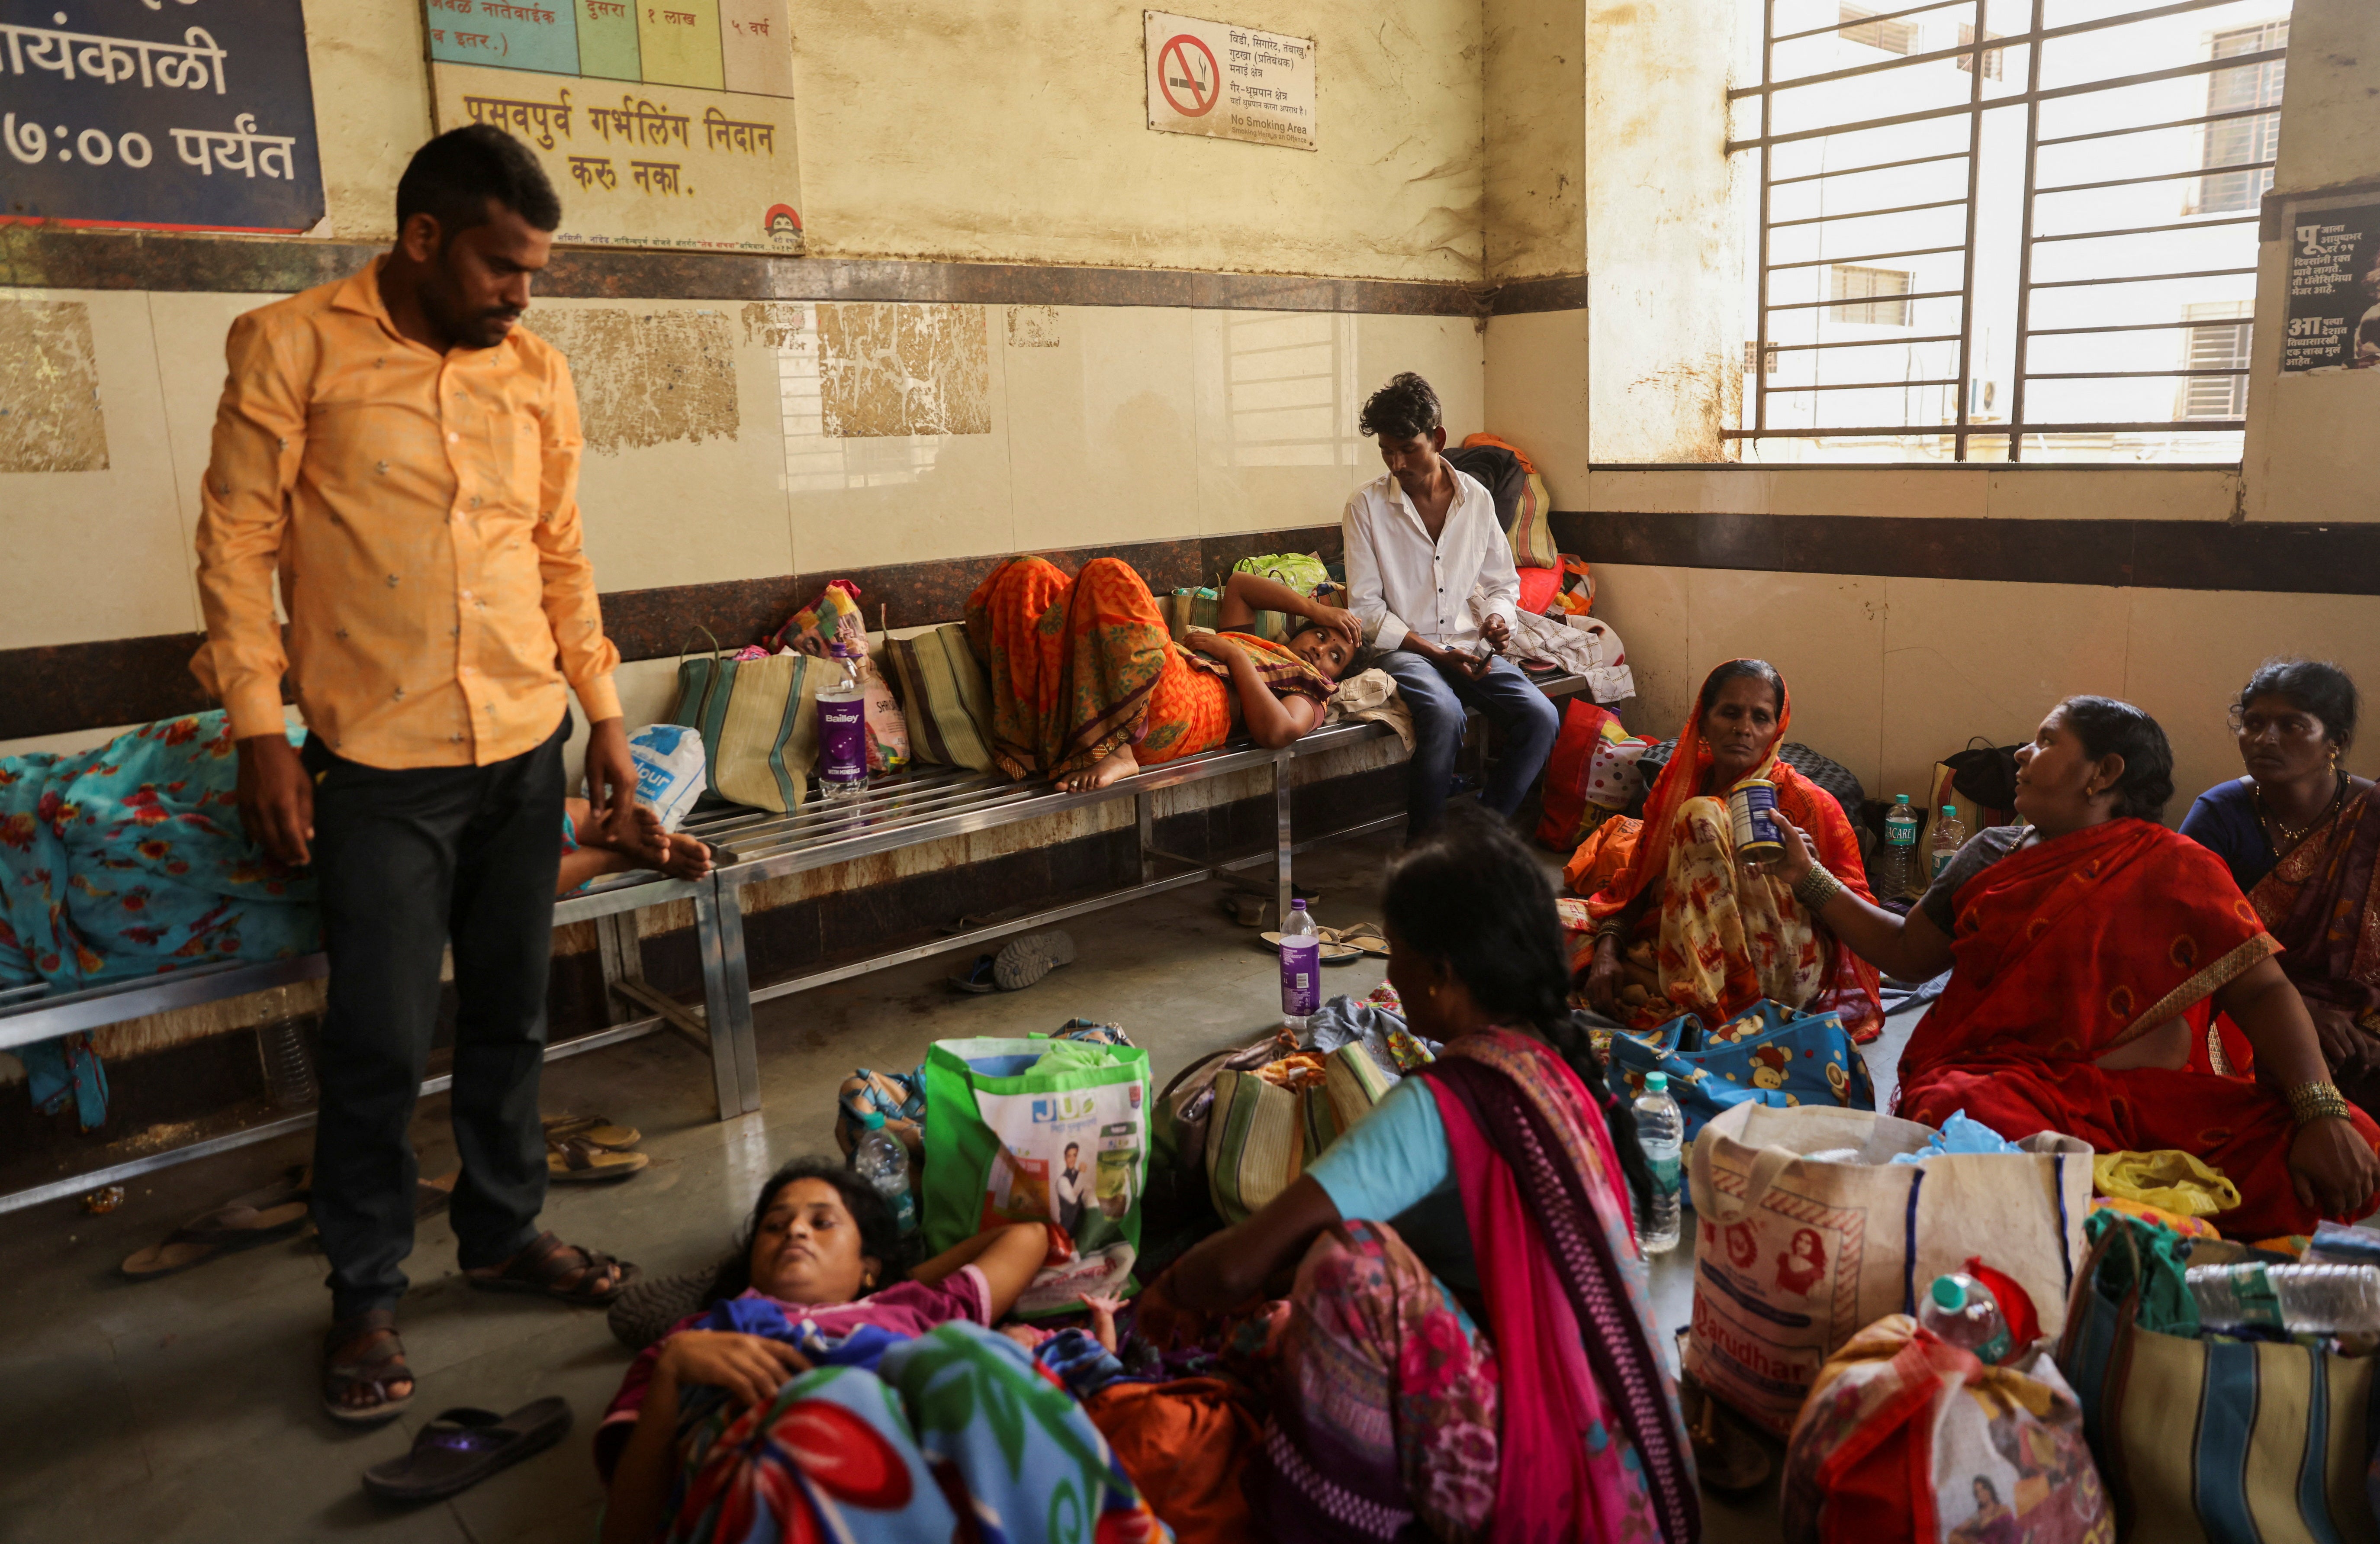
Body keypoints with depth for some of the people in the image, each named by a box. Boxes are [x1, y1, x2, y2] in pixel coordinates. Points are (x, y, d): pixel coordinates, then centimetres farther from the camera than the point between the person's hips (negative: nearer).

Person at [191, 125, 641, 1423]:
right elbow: (237, 542, -4)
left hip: (526, 748, 5)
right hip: (380, 762, -4)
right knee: (380, 1040, 0)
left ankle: (503, 1232, 32)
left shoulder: (535, 372, 8)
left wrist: (604, 713, 12)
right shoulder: (292, 347, -4)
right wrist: (259, 732, -9)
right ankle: (365, 1297, 19)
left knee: (509, 1017, 14)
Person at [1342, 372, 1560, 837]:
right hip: (1404, 649, -4)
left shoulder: (1477, 499, 9)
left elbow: (1503, 583, 19)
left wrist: (1497, 619, -6)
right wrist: (1438, 653, -14)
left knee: (1541, 717, -22)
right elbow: (1366, 607, -4)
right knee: (1444, 714, -36)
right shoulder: (1366, 506, -2)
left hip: (1470, 647, 4)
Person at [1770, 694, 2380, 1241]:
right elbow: (1907, 953, 25)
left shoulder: (2175, 869, 7)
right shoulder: (1990, 854, 18)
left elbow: (2261, 991, -1)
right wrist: (1809, 879, 19)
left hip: (2125, 1090, 0)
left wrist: (2322, 1113, -14)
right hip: (1986, 1078, 0)